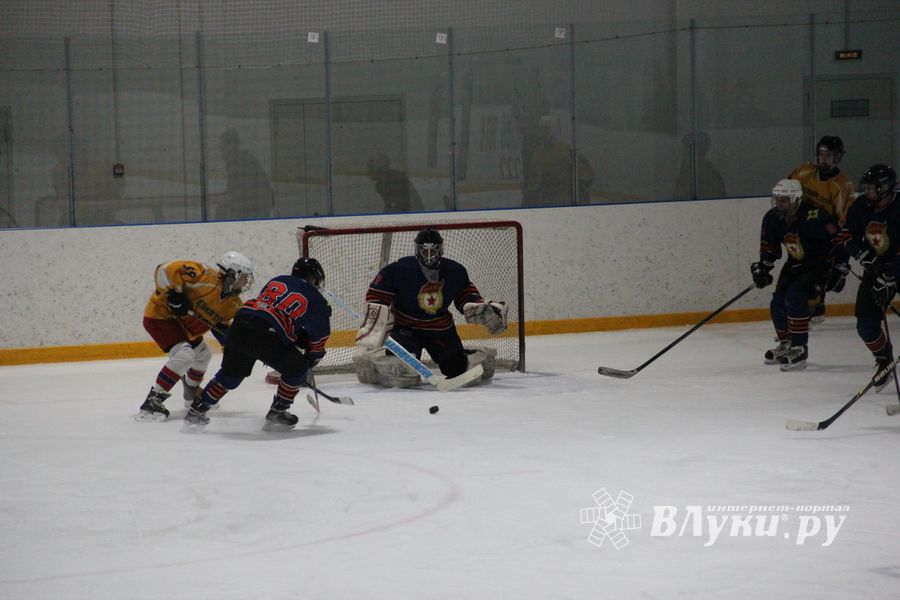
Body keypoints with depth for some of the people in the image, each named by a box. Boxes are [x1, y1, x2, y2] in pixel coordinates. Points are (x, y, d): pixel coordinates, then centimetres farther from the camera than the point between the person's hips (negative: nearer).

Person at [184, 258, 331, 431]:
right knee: (297, 368, 15)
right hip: (266, 336, -6)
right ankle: (277, 413, 17)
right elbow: (320, 335, 17)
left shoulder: (277, 281, 27)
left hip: (239, 325, 6)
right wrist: (311, 360, 34)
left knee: (231, 373, 26)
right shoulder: (315, 300, 12)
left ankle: (196, 411, 30)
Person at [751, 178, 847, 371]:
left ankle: (799, 349, -17)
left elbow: (839, 240, -25)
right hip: (795, 264, 7)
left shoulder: (814, 217, -30)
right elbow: (769, 245, 8)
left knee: (795, 297, -24)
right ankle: (786, 344, 30)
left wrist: (839, 269, -25)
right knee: (778, 303, 5)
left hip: (820, 264, -7)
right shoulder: (772, 218, -9)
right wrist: (762, 266, -3)